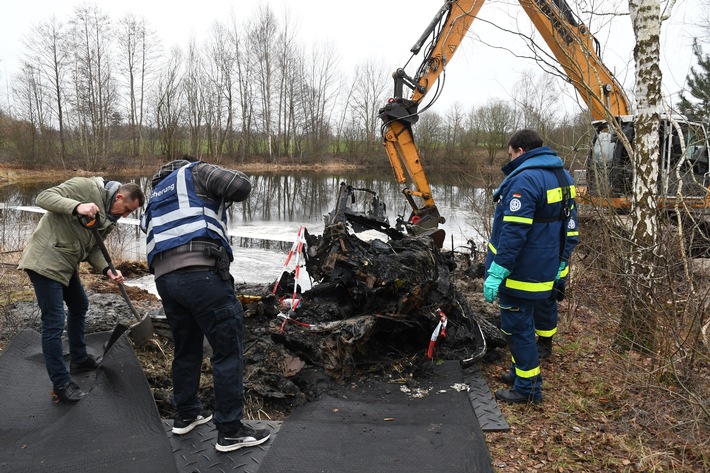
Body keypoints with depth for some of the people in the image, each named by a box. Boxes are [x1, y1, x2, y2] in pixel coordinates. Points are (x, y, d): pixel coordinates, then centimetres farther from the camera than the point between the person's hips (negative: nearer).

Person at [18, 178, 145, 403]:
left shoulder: (109, 218, 9)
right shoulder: (86, 187, -15)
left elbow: (93, 248, 6)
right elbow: (44, 197, -21)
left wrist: (107, 270, -12)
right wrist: (77, 206, -37)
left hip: (66, 264, 10)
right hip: (45, 261, -10)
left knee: (79, 306, 24)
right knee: (54, 322, -7)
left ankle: (79, 359, 43)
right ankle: (61, 383, 4)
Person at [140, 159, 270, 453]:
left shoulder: (155, 198, 32)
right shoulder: (195, 172, 11)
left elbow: (147, 229, 29)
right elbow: (241, 186, -2)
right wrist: (220, 195, 17)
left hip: (164, 278, 8)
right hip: (201, 272, -7)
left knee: (186, 348, 23)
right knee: (228, 350, 0)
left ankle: (186, 415, 36)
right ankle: (230, 431, 6)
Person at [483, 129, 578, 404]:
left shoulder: (525, 179, -21)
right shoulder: (562, 177, 11)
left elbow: (514, 232, -27)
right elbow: (569, 227, 16)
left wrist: (496, 273, -24)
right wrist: (561, 264, 21)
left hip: (520, 273, -10)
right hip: (544, 271, 10)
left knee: (516, 327, 2)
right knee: (525, 323, 22)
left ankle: (527, 388, 12)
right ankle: (521, 373, 36)